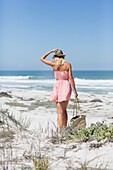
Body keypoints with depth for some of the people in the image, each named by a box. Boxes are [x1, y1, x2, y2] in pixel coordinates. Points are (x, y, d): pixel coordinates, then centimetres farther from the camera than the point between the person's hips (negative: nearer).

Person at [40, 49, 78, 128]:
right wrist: (75, 90, -1)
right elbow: (71, 78, -4)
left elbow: (42, 58, 13)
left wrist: (51, 51, 17)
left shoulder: (54, 64, 0)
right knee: (64, 110, 16)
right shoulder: (68, 64, 1)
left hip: (58, 85, -1)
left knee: (60, 112, 1)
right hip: (66, 86, 1)